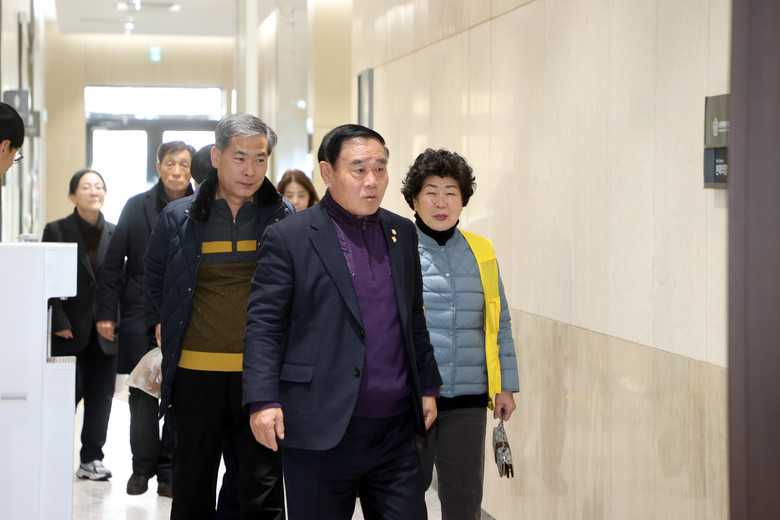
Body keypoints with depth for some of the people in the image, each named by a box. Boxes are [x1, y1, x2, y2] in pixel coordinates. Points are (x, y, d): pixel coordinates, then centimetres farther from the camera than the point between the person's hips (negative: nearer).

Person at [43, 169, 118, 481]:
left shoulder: (115, 234, 9)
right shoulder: (57, 231, 1)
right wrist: (59, 322, -9)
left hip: (105, 333, 3)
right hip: (70, 332, -3)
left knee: (100, 397, 6)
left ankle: (91, 458, 15)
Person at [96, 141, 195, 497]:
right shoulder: (137, 207, 6)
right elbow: (113, 264, 6)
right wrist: (106, 314, 1)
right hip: (141, 315, 1)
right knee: (142, 395, 4)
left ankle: (169, 471, 12)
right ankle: (143, 467, 17)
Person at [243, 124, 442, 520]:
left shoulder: (402, 233, 13)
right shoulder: (288, 238, -4)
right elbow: (263, 324, -7)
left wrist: (427, 386, 18)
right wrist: (263, 400, -16)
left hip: (396, 430, 5)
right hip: (321, 433, -4)